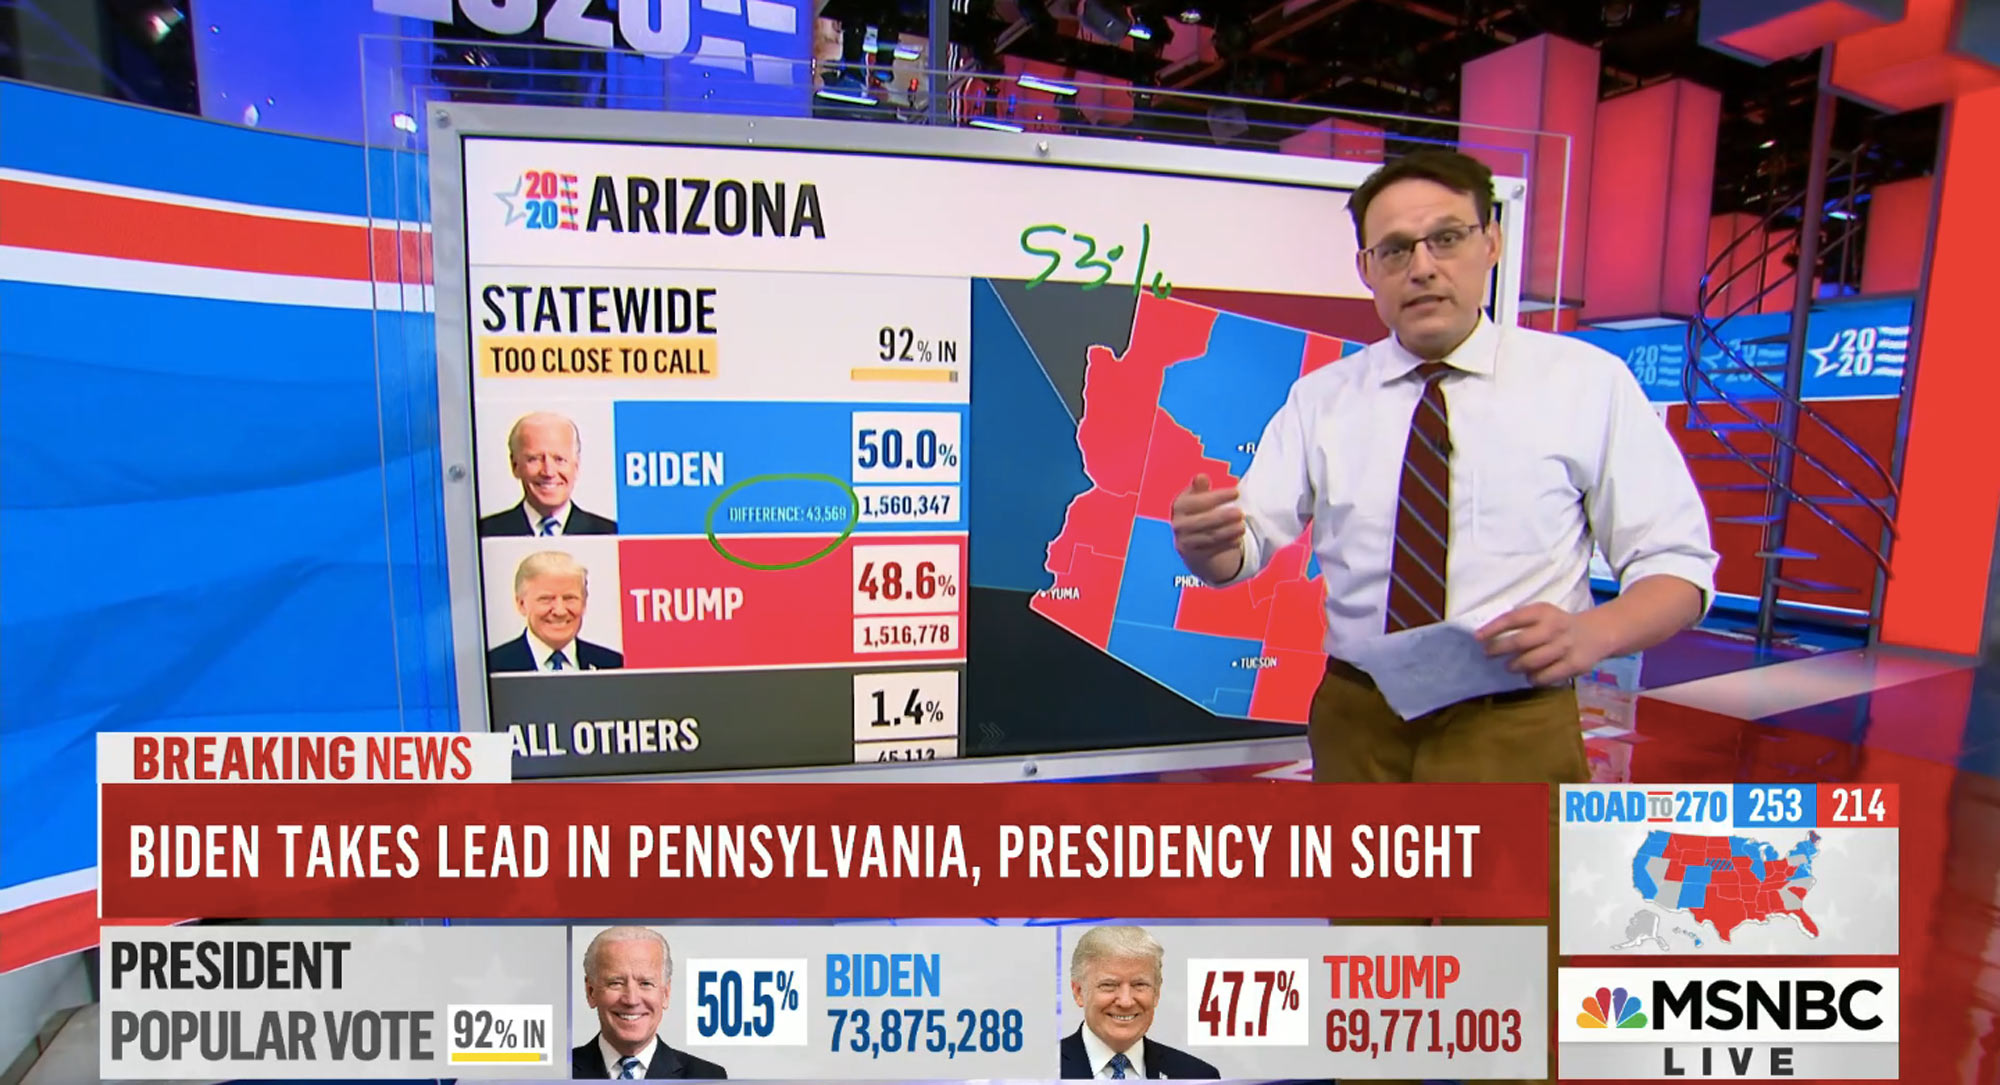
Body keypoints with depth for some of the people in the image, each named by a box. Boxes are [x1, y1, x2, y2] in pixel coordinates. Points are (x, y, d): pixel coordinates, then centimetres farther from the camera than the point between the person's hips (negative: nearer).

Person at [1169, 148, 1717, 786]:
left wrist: (1591, 632, -22)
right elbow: (1248, 542, -5)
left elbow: (1677, 563, -2)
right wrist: (1205, 540, -28)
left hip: (1514, 734, -1)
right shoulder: (1321, 399, 2)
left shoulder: (1589, 383, -2)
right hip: (1354, 722, 2)